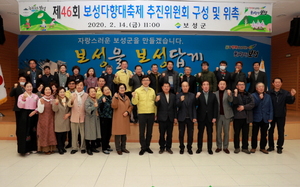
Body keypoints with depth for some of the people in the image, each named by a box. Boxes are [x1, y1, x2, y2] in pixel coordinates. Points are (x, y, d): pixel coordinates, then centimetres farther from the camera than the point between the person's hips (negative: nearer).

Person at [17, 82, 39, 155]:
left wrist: (35, 111, -8)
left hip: (33, 115, 3)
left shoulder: (36, 96, 9)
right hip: (24, 115, -3)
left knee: (33, 132, 6)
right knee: (25, 132, -3)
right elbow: (20, 106, -13)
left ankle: (33, 148, 17)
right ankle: (25, 149, 4)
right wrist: (23, 98, -26)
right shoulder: (21, 96, 1)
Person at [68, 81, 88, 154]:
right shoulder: (72, 95, 6)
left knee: (83, 133, 3)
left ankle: (83, 147, 15)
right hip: (74, 117, 1)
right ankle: (74, 148, 17)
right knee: (74, 133, 6)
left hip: (83, 117, -1)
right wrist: (71, 101, -27)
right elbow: (69, 105, -6)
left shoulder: (86, 95, 4)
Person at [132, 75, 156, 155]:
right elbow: (134, 102, -4)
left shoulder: (152, 91, 10)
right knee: (142, 132, 1)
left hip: (151, 113, 3)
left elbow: (154, 102, 14)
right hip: (141, 114, -3)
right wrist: (134, 96, -24)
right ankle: (143, 147, 12)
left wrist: (155, 113, 11)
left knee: (149, 131, 9)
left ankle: (147, 146, 21)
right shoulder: (137, 90, 0)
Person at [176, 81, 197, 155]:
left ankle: (189, 148, 18)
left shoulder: (192, 95, 6)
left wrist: (194, 117, -4)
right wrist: (180, 100, -28)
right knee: (181, 134, 6)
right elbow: (177, 106, -9)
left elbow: (194, 107, 2)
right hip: (181, 118, -1)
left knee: (190, 134, 5)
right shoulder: (178, 95, 2)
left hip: (190, 118, 1)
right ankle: (181, 148, 19)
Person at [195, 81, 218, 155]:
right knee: (200, 133, 7)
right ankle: (199, 148, 17)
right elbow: (196, 105, -10)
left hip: (210, 118, 1)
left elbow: (215, 107, 3)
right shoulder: (199, 95, -1)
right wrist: (197, 98, -27)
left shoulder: (213, 95, 4)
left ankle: (209, 149, 16)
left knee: (210, 133, 6)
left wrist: (214, 117, -3)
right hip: (201, 117, -1)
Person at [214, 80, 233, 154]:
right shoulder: (215, 93, 3)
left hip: (226, 115, -1)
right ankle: (219, 147, 17)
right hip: (218, 115, 1)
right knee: (218, 132, 6)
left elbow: (231, 100, -17)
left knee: (226, 132, 5)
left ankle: (225, 147, 15)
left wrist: (229, 94, -39)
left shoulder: (228, 92, 1)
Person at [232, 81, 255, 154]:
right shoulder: (234, 94, 2)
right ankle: (237, 148, 16)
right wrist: (235, 94, -22)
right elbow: (234, 102, -16)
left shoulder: (249, 95, 10)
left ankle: (245, 147, 19)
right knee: (236, 133, 5)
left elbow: (252, 104, -2)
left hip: (246, 117, 2)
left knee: (245, 133, 7)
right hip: (237, 117, -2)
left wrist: (244, 107, -11)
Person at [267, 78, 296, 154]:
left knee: (281, 132, 7)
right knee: (270, 131, 9)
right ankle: (271, 146, 24)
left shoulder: (285, 93, -3)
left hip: (281, 116, 1)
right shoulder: (269, 93, -8)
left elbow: (290, 102, -12)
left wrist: (292, 96, -30)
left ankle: (279, 147, 20)